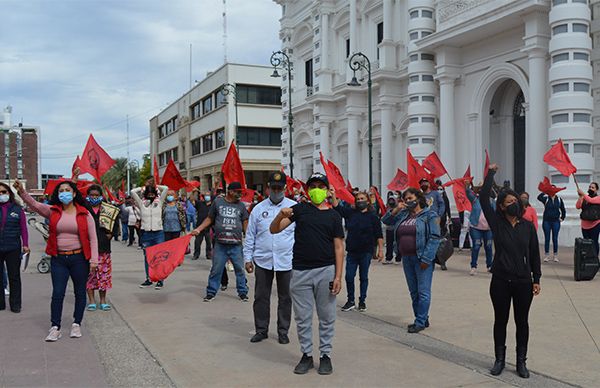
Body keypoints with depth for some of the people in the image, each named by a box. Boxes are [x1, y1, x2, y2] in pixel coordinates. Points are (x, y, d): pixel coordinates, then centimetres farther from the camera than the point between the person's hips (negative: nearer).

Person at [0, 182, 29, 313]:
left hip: (13, 248, -1)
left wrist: (25, 244, -2)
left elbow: (23, 228, 4)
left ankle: (15, 304, 13)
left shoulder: (17, 209, 4)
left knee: (14, 277, 5)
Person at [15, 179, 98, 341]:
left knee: (80, 293, 9)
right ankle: (55, 328, 11)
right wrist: (22, 192, -30)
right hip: (58, 259, 1)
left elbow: (93, 238, -4)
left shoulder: (84, 214, -3)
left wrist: (93, 260, -10)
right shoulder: (53, 211, 3)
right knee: (57, 293, 1)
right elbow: (34, 205, -12)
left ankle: (76, 324, 24)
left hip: (79, 258, -1)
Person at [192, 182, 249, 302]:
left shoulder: (241, 205, 7)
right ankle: (211, 292, 19)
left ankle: (242, 292, 20)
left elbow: (245, 223, 8)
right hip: (220, 244, -1)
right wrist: (198, 229, -1)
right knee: (216, 269, 6)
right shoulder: (218, 202, 3)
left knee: (240, 269, 7)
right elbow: (209, 219, 9)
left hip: (236, 245, 1)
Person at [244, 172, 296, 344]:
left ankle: (283, 331, 23)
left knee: (285, 298, 10)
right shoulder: (259, 208, 5)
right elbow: (250, 236, 8)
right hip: (262, 260, 1)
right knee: (261, 297, 8)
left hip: (286, 261, -1)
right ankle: (261, 330, 23)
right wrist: (248, 258, 5)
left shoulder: (295, 208, -1)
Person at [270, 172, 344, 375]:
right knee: (302, 317, 9)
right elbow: (274, 230, 1)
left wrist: (338, 276, -5)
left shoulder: (333, 215, 5)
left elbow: (339, 247, 3)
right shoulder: (299, 209, 5)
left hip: (325, 271, 0)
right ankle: (306, 355, 22)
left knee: (326, 317, 8)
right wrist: (281, 215, -21)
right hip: (300, 271, 1)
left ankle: (325, 355, 21)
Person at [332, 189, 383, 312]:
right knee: (349, 277, 4)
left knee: (363, 277, 9)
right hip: (352, 251, 2)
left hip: (366, 251, -2)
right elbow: (337, 207, -4)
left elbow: (379, 235, -3)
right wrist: (333, 195, -18)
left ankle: (362, 301, 21)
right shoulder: (350, 213, 5)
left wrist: (380, 250, -6)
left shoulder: (373, 216, -3)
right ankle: (350, 301, 18)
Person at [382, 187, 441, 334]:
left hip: (422, 259, -7)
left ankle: (420, 322, 4)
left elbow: (434, 238, -12)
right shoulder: (403, 215, 13)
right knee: (414, 292, 13)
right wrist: (396, 209, 1)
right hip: (407, 259, 7)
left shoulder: (430, 215, -6)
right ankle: (423, 319, 25)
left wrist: (426, 259, -18)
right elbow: (385, 220, 18)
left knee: (423, 292, -2)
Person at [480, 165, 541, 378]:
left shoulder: (528, 226, 2)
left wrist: (536, 279, 2)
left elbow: (534, 254, 6)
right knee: (500, 321, 10)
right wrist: (491, 173, -8)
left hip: (523, 282, 1)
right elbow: (483, 198, -12)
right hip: (500, 281, -1)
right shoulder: (497, 223, -3)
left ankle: (521, 361, 23)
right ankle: (499, 359, 23)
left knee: (522, 322, 11)